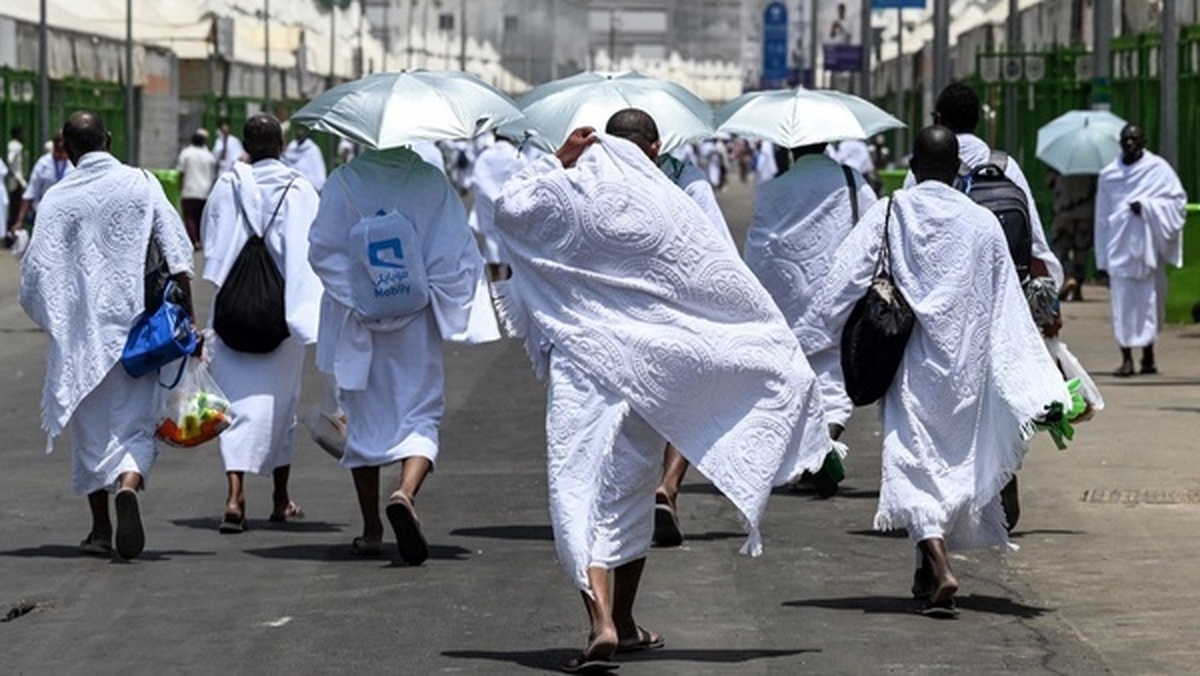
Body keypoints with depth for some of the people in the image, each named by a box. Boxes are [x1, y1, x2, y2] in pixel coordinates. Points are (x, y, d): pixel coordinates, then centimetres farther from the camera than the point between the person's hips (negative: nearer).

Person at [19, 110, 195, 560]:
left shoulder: (58, 198, -3)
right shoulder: (141, 185, -1)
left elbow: (36, 270, -3)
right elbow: (178, 257, -4)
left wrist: (54, 321, 12)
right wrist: (187, 316, 1)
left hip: (80, 330, 0)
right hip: (135, 323, 0)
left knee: (90, 427, 12)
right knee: (134, 421, 2)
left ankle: (100, 528, 17)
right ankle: (128, 487, -28)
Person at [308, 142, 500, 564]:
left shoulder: (344, 182, -6)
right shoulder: (432, 183, -5)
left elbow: (323, 249, -8)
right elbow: (458, 250, -6)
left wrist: (356, 301, -7)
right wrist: (436, 298, 2)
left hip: (356, 323, 1)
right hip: (416, 326, -1)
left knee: (364, 420, 13)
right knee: (421, 415, 5)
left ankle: (371, 529, 17)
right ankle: (406, 493, -24)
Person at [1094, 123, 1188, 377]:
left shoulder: (1158, 169, 0)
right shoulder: (1108, 175, 7)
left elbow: (1178, 200, -1)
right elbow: (1102, 216, 10)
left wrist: (1147, 206, -15)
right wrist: (1102, 259, 8)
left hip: (1148, 245, -1)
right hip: (1120, 247, 1)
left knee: (1149, 299, 3)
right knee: (1123, 301, -5)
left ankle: (1148, 355, 14)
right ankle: (1126, 358, -5)